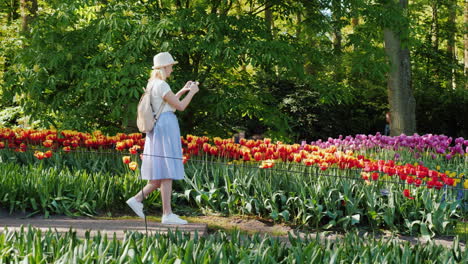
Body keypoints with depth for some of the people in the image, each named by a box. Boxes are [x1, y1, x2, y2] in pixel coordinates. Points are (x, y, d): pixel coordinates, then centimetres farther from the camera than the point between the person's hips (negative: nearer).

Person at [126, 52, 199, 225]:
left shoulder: (152, 84, 16)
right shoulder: (161, 85, -14)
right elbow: (180, 106, -13)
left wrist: (183, 91, 25)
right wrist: (191, 92, 2)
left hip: (158, 128, 10)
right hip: (166, 127, -10)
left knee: (164, 174, 13)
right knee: (167, 174, -7)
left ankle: (137, 199, 10)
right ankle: (167, 214, -4)